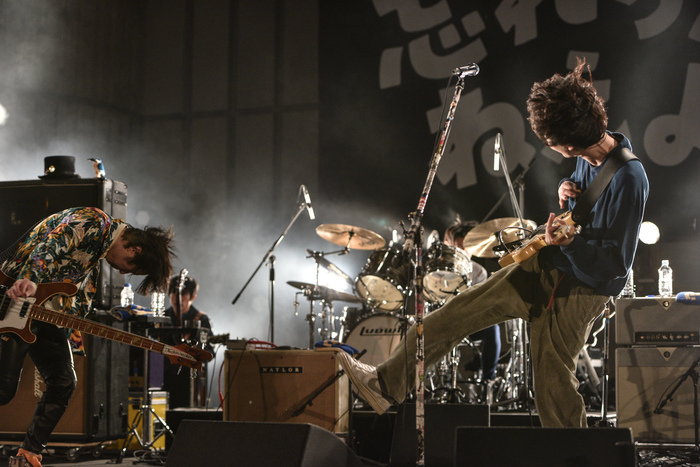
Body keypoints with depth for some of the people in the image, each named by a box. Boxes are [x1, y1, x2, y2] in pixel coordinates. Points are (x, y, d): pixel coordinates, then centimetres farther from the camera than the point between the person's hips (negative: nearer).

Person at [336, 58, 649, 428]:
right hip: (544, 268, 8)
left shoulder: (628, 178, -26)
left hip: (579, 290, -8)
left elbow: (615, 265, -23)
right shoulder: (586, 155, -1)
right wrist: (567, 194, -2)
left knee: (552, 382, -1)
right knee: (461, 310, 4)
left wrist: (565, 243, -34)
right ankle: (387, 383, 10)